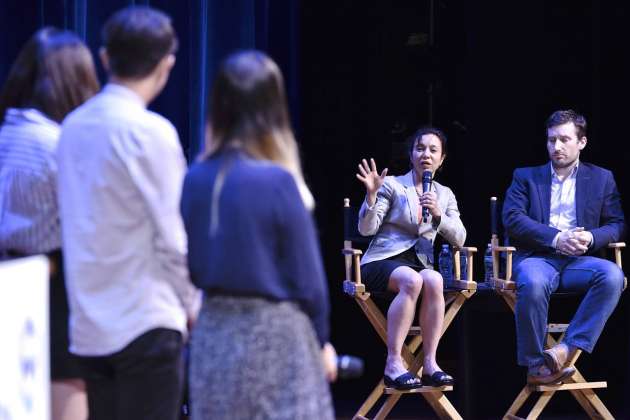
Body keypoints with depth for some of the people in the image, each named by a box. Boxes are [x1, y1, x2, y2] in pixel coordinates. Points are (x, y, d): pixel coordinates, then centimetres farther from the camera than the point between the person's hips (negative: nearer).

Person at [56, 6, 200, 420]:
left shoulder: (74, 126, 8)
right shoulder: (151, 132, -13)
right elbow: (171, 235, -11)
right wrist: (191, 303, 3)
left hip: (89, 325, 7)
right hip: (146, 322, -7)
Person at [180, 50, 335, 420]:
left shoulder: (195, 180, -2)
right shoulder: (277, 182, -15)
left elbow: (190, 264, 5)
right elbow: (306, 273, -8)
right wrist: (322, 339, 4)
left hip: (214, 333, 5)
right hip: (274, 335, -5)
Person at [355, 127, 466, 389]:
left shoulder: (445, 195, 18)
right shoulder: (392, 185, 6)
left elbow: (459, 239, 6)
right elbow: (366, 229, -3)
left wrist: (438, 214, -10)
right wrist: (372, 194, -17)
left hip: (419, 264, 3)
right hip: (382, 261, -3)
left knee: (434, 280, -34)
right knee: (411, 280, -38)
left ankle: (430, 364, -34)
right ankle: (393, 364, -38)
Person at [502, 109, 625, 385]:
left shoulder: (601, 179, 20)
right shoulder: (526, 177, 16)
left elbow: (616, 225, 13)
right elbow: (512, 218, 1)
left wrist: (591, 237, -11)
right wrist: (556, 238, -14)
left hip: (579, 260, 2)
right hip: (537, 257, -2)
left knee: (612, 275, -32)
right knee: (533, 283, -38)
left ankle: (567, 349, -35)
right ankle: (535, 364, -25)